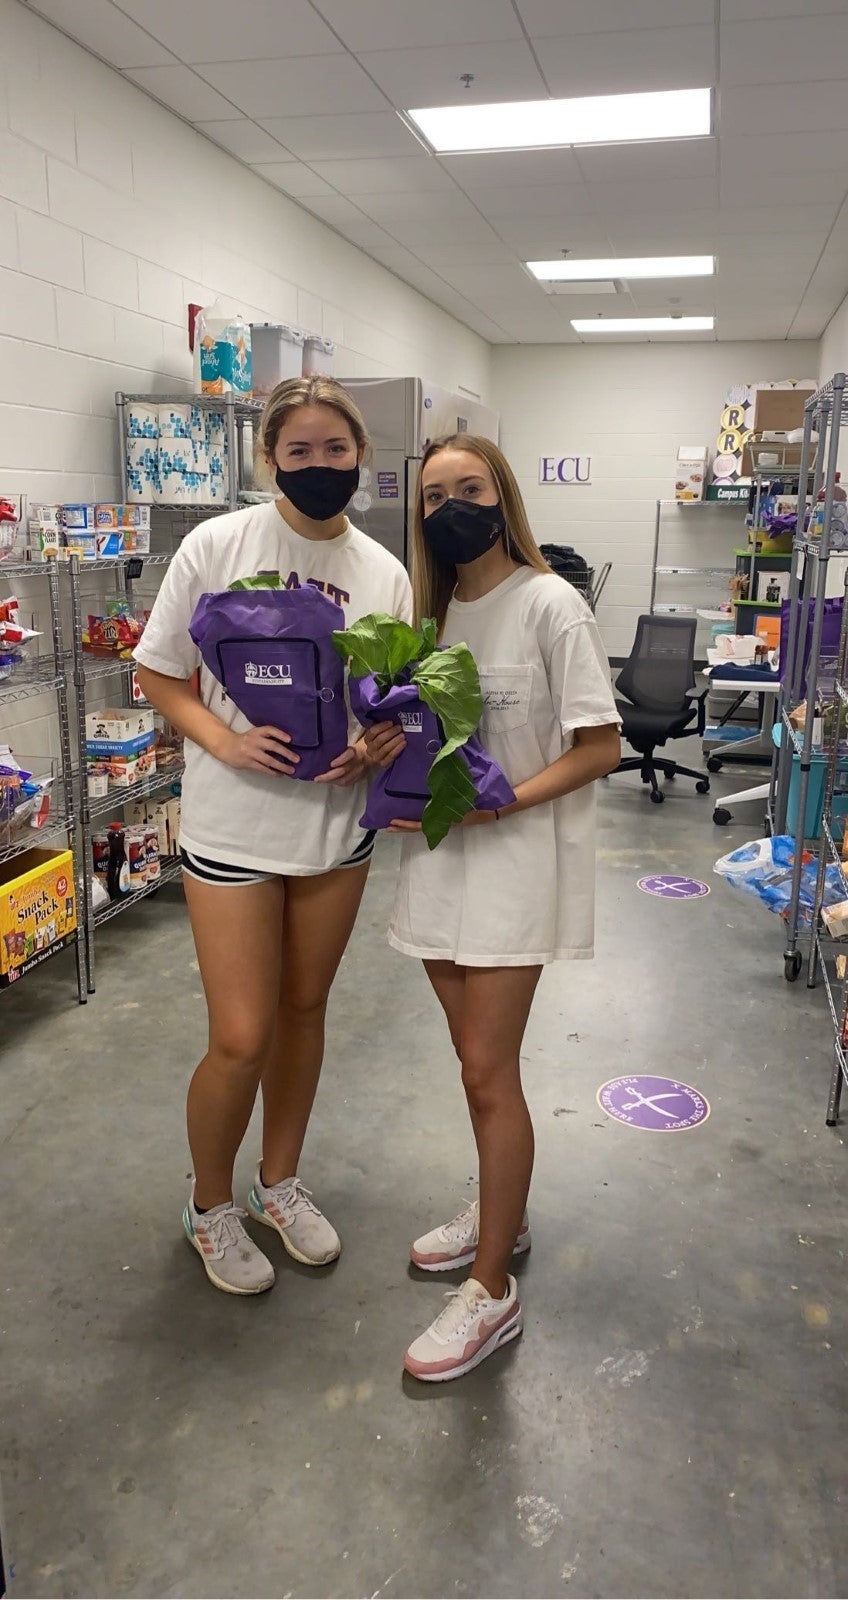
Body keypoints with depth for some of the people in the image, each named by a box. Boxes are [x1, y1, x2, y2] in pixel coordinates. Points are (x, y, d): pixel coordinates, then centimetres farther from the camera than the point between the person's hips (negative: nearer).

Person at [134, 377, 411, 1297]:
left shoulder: (384, 574, 2)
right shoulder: (217, 546, -8)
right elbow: (158, 676, -3)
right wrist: (224, 740, -20)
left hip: (337, 828, 4)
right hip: (234, 828, -3)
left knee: (303, 1012, 17)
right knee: (241, 1040, -1)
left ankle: (279, 1183, 40)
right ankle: (210, 1204, 28)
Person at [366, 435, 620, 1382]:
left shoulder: (548, 605, -12)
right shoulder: (436, 609, 9)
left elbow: (600, 748, -14)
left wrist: (497, 804, -22)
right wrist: (392, 743, -5)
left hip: (517, 858, -6)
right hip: (442, 852, 7)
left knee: (488, 1069, -3)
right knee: (477, 1055, 17)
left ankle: (492, 1293, 12)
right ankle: (502, 1214, 38)